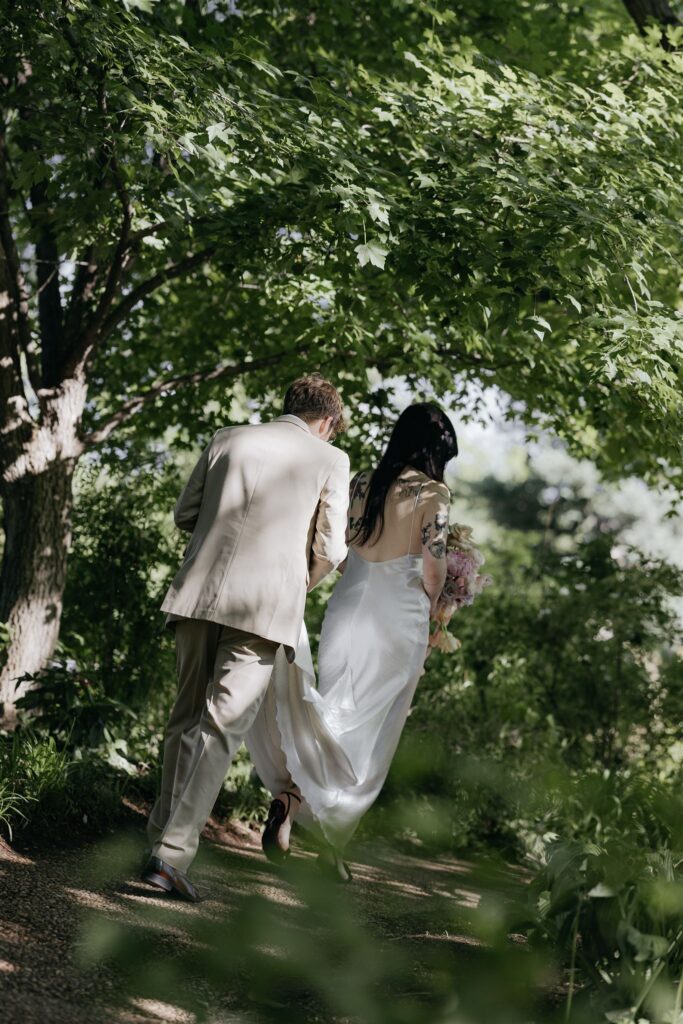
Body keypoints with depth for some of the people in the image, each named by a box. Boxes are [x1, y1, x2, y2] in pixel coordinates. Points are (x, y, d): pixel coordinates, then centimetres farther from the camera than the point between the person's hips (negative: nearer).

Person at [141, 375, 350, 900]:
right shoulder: (330, 460, 5)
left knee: (187, 717, 16)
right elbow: (330, 549, 4)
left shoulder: (227, 439, 13)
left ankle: (163, 835, 18)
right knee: (222, 727, -5)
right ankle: (173, 852, -13)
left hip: (200, 592, 4)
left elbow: (185, 514, 16)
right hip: (268, 605, -3)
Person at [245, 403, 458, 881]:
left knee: (336, 724, 11)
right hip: (399, 616, -4)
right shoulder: (434, 493, -6)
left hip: (348, 604, 4)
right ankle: (335, 846, 2)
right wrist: (428, 613, 14)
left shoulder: (362, 482, 7)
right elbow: (433, 571, -6)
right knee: (370, 738, 5)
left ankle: (290, 796, -15)